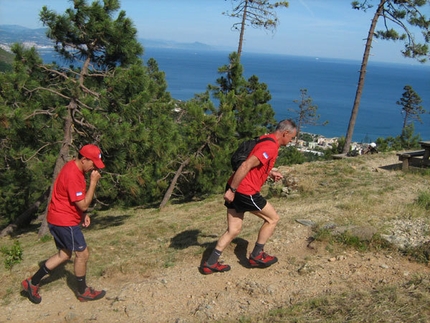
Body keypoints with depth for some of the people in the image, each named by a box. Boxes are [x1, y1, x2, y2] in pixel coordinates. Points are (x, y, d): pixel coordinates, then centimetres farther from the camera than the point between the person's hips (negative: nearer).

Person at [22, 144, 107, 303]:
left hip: (59, 219, 10)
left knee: (64, 254, 18)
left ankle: (32, 282, 24)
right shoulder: (72, 175, -27)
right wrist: (93, 182, -22)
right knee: (82, 254, 2)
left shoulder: (75, 168, 5)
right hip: (65, 221, -10)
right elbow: (83, 204, -25)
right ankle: (83, 292, 18)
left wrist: (83, 214, 9)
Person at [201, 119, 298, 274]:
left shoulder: (265, 140, 15)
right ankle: (257, 256, 20)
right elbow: (246, 165, -24)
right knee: (272, 218, 11)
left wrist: (270, 173, 22)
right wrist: (232, 190, -21)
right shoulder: (271, 146, -16)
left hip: (235, 189, 9)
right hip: (245, 192, -9)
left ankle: (210, 264, 16)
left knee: (233, 230, 14)